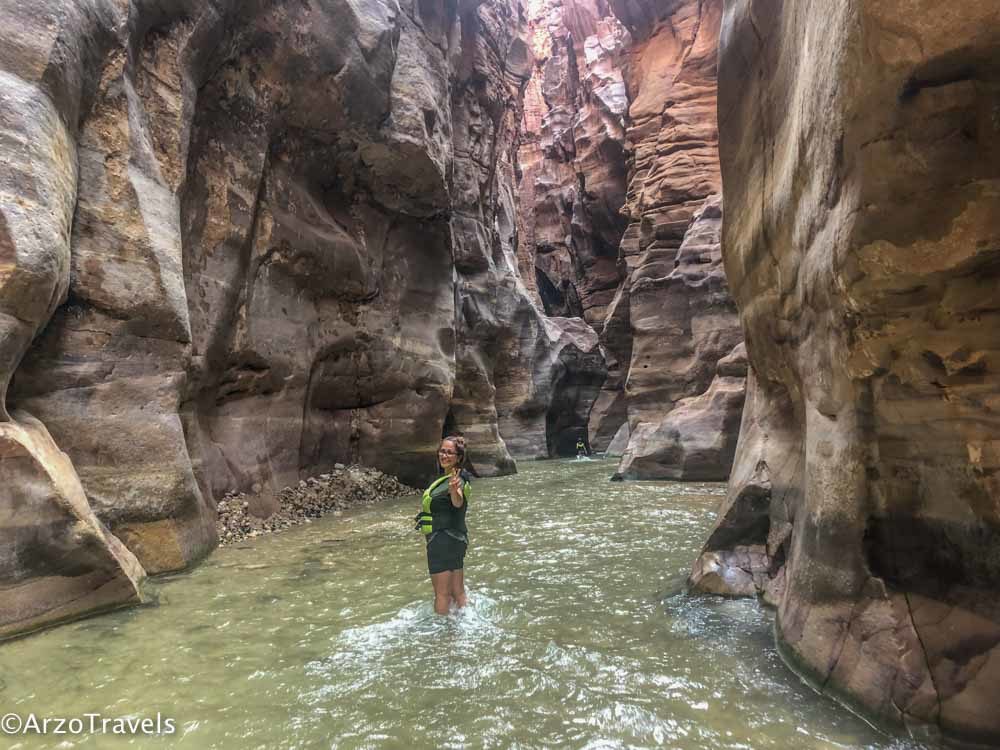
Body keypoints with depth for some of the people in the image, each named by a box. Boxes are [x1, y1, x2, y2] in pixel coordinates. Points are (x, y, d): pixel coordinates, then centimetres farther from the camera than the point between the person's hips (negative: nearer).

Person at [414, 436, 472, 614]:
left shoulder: (457, 480, -19)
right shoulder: (445, 477, 11)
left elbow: (458, 502, -42)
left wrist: (454, 490, -62)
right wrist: (426, 506, 29)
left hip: (445, 540, -10)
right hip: (454, 539, 10)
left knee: (442, 594, 2)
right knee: (457, 592, 19)